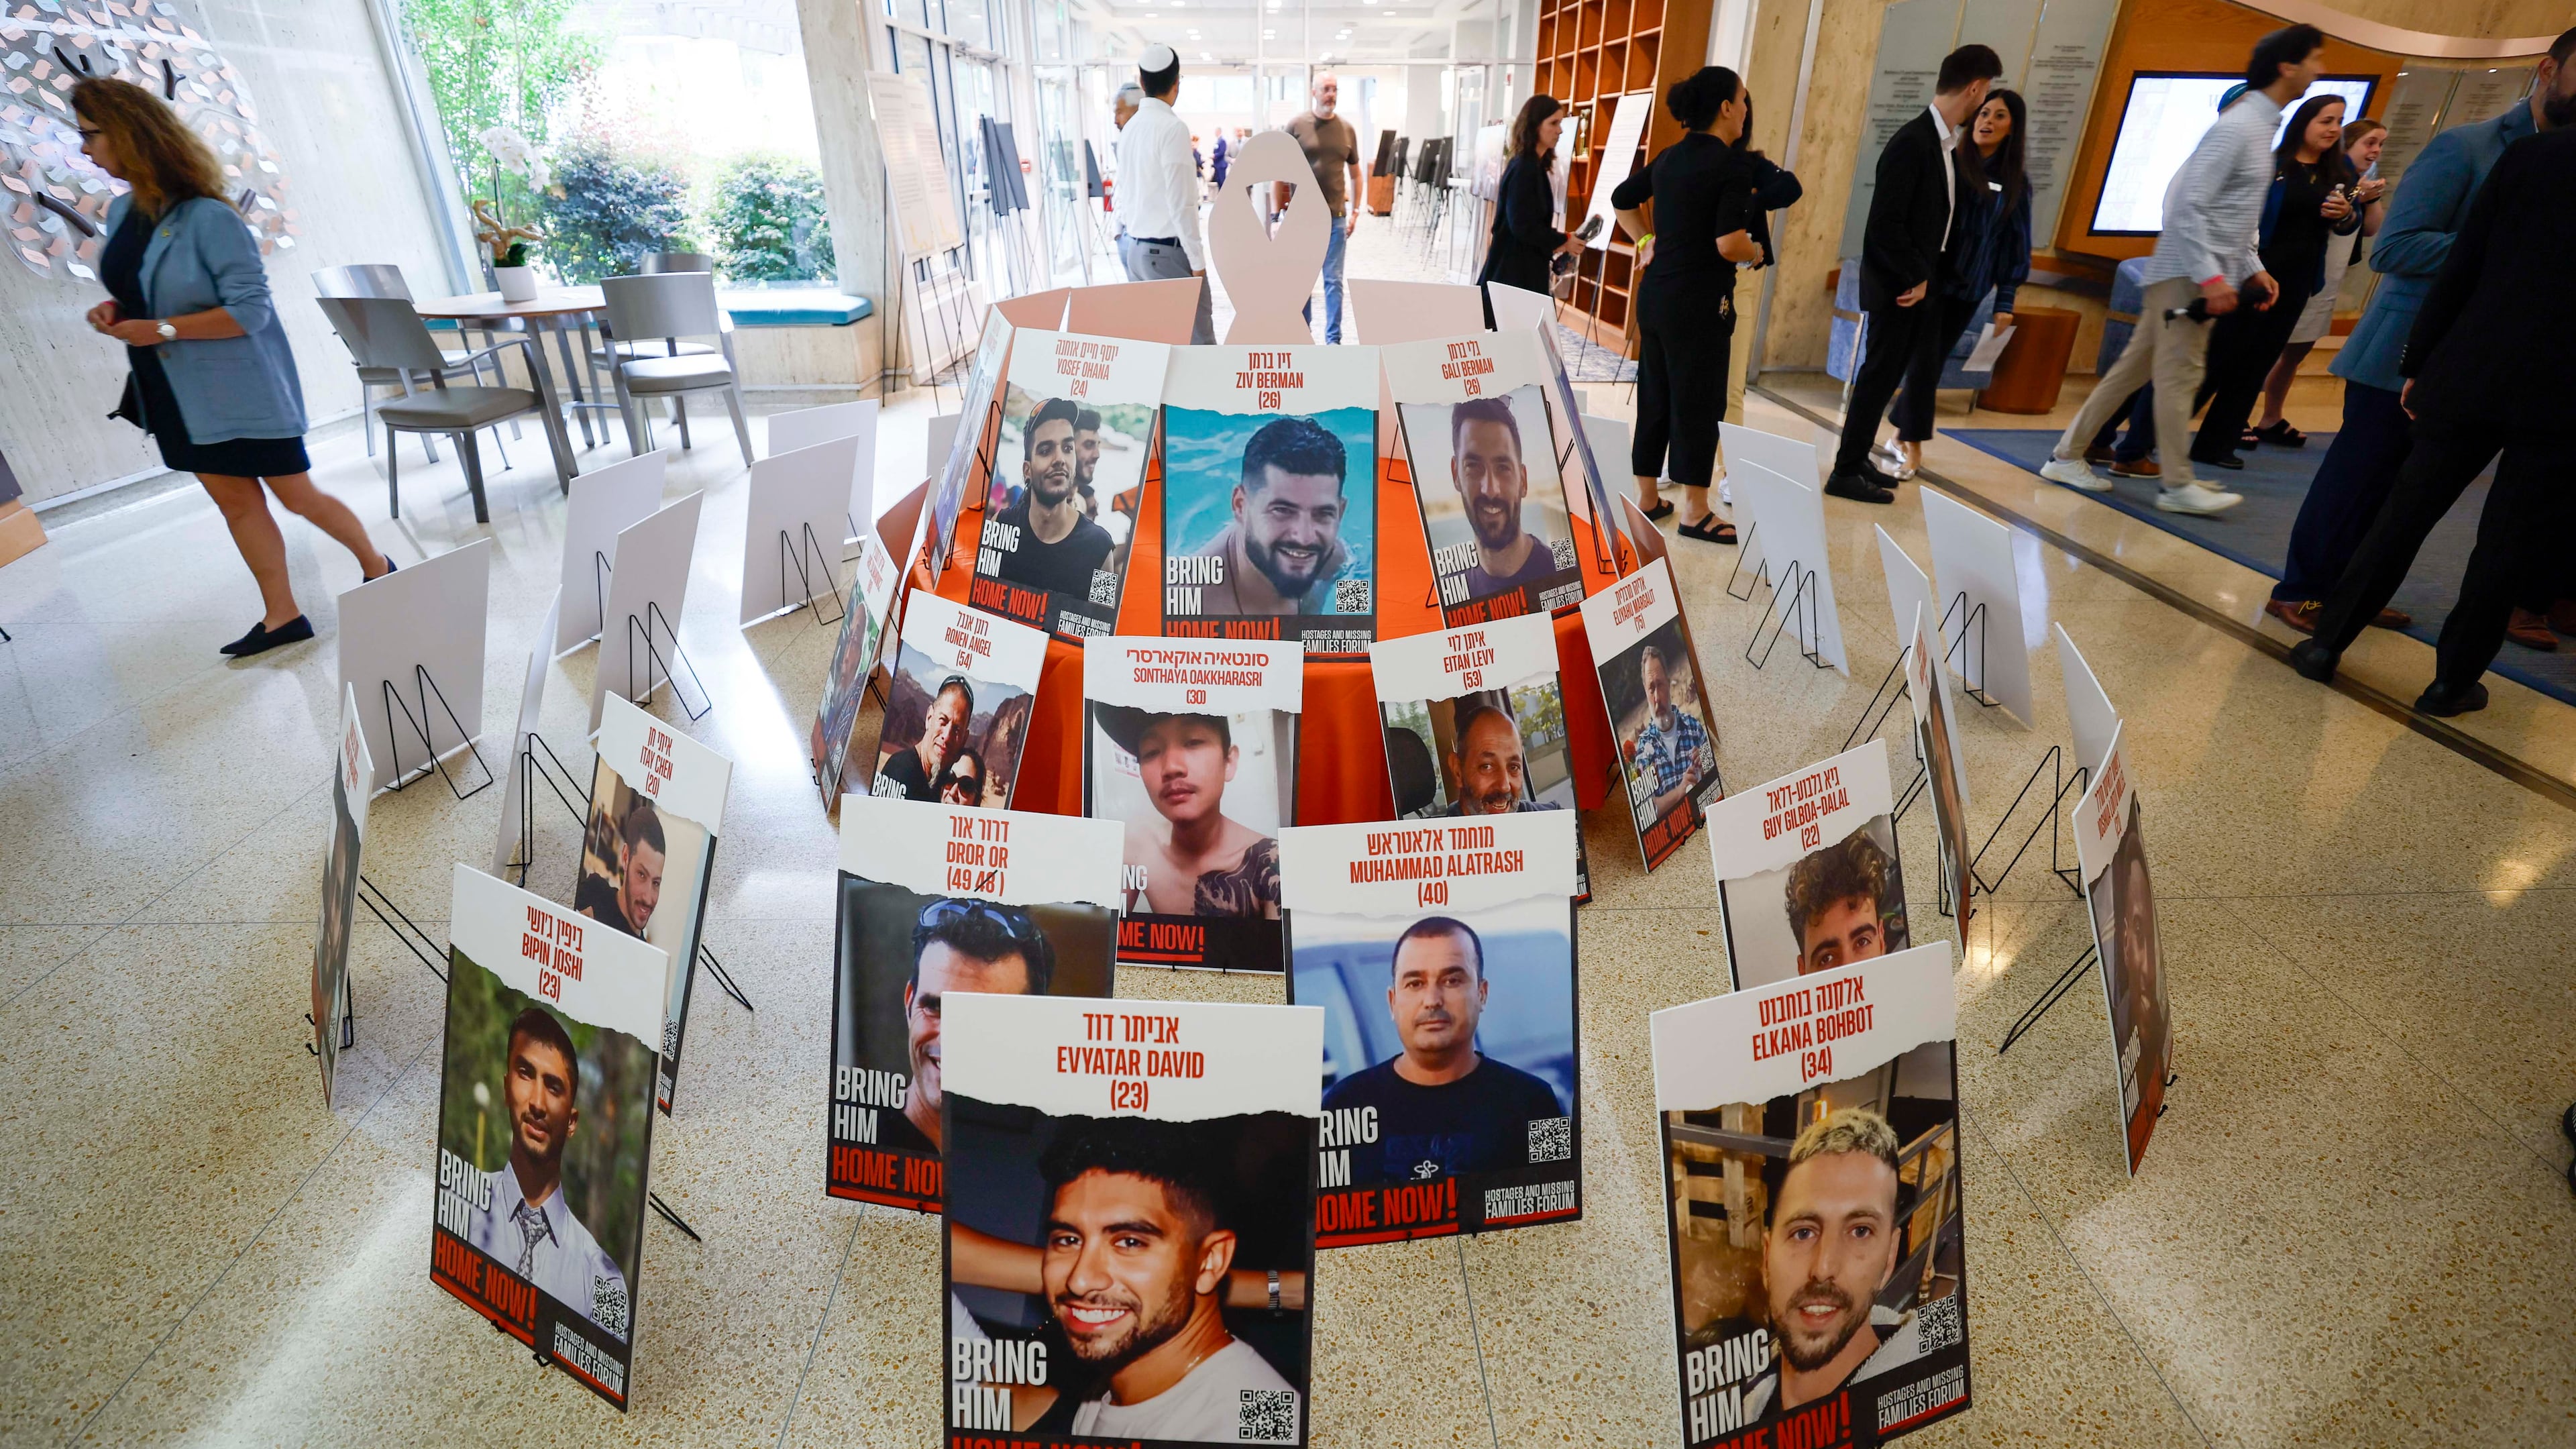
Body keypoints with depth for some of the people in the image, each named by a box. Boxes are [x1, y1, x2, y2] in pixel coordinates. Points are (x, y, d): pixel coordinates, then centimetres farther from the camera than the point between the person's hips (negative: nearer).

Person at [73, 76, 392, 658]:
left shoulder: (206, 217, -18)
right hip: (178, 394, 8)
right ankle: (281, 616, 15)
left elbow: (251, 309, -19)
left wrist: (163, 331, -20)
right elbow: (139, 290, 20)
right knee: (235, 502, 9)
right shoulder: (120, 212, 7)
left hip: (240, 389, -8)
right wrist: (115, 311, -2)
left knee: (297, 496, 2)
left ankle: (377, 567, 24)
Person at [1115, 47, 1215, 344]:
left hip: (1134, 247, 8)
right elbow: (1181, 203, -17)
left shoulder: (1130, 127, 11)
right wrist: (1197, 259, -13)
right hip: (1168, 251, -8)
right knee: (1199, 340, -3)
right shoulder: (1172, 127, -14)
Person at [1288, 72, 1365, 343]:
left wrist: (1355, 211, 8)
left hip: (1336, 217, 2)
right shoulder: (1297, 126, -2)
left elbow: (1355, 174, 15)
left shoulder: (1347, 129, 6)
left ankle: (1334, 339, 8)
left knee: (1334, 280, 2)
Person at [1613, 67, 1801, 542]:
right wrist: (1757, 251, -1)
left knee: (1655, 396, 13)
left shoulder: (1670, 157, 9)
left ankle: (1647, 498, 22)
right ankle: (1697, 513, 9)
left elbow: (1622, 199, 21)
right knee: (1697, 403, 1)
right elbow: (1729, 245, -21)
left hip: (1655, 292, 7)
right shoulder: (1733, 165, -13)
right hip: (1700, 301, -7)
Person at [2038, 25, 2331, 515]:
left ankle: (2067, 456, 12)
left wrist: (2253, 269, 17)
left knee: (2134, 368, 8)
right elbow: (2189, 205, -20)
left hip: (2197, 272, 10)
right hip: (2187, 272, -10)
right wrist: (2211, 276, -23)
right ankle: (2177, 485, -2)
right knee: (2180, 375, -6)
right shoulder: (2238, 127, -13)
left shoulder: (2261, 126, 18)